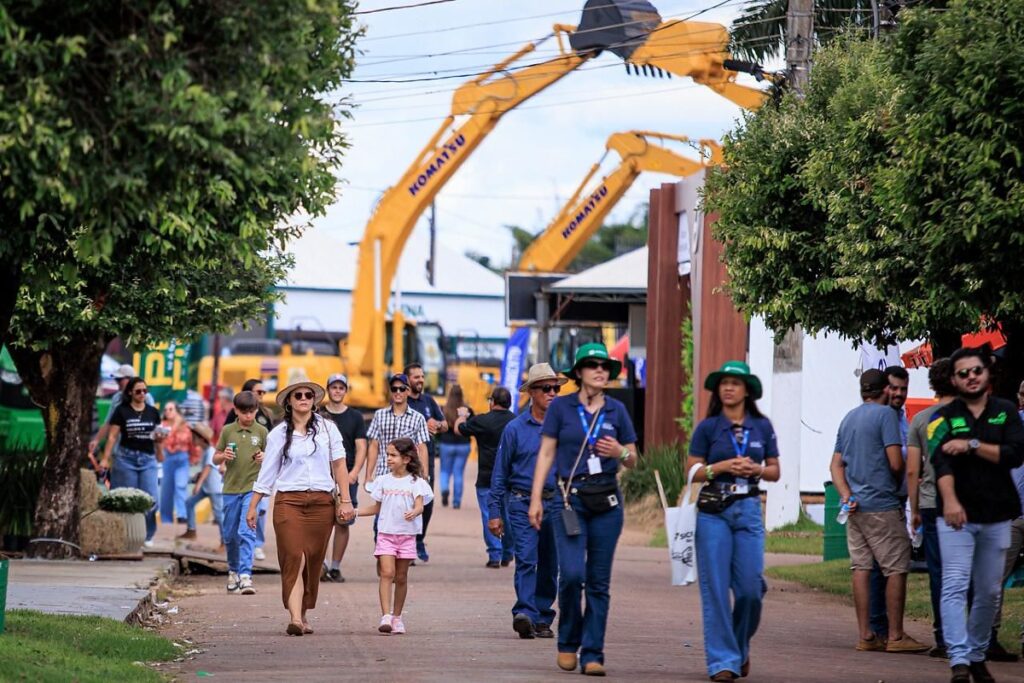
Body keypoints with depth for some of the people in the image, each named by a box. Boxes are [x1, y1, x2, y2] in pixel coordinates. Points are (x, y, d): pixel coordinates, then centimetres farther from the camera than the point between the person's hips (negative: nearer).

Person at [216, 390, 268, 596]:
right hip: (231, 488, 3)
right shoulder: (227, 431, 5)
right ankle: (233, 570, 31)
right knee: (230, 535, 10)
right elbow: (215, 459, 11)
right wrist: (223, 456, -11)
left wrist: (264, 458, -14)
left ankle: (245, 575, -18)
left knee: (247, 532, -14)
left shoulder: (261, 432, 2)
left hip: (252, 488, -2)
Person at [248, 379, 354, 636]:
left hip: (321, 503, 1)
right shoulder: (279, 434, 6)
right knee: (294, 558, -14)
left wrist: (345, 500, 0)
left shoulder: (327, 428, 8)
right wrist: (253, 506, 10)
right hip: (288, 501, -1)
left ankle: (303, 615, 17)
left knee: (313, 562, 4)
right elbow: (267, 473, 10)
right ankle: (295, 618, -21)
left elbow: (339, 465, 7)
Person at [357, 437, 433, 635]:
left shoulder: (416, 483, -1)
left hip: (407, 535, -1)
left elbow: (420, 505, -12)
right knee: (387, 573, -13)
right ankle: (386, 616, -21)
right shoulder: (383, 481, 8)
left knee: (401, 577, 7)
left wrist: (414, 513, -35)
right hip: (386, 534, 1)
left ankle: (397, 617, 18)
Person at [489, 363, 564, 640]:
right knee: (526, 559, -16)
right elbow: (500, 474, 5)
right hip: (522, 503, -3)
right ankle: (524, 614, -27)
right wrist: (494, 513, 2)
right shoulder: (515, 429, 1)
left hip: (556, 504, 3)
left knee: (550, 566, 7)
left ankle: (542, 619, 16)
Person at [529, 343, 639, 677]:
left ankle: (592, 654, 6)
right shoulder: (561, 407, 2)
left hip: (607, 500, 2)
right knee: (571, 573, -14)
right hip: (570, 497, -2)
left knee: (599, 580, 1)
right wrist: (536, 498, -3)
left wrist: (620, 452, -9)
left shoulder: (616, 410, 8)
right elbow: (546, 454, 3)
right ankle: (568, 642, 8)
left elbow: (633, 460, 14)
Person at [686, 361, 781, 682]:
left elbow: (775, 471, 13)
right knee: (716, 588, -5)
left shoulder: (762, 427, 8)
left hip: (749, 510, 2)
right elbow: (692, 471, 0)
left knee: (751, 588, -3)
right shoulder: (708, 427, 2)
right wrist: (723, 466, -14)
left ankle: (740, 647, 23)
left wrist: (757, 470, -7)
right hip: (713, 511, -2)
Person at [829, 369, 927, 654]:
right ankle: (895, 636, -3)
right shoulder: (885, 414, -8)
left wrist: (845, 493, 3)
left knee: (861, 567, 6)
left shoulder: (848, 419, 16)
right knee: (896, 568, -2)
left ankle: (865, 634, 6)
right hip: (882, 504, -7)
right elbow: (896, 463, -13)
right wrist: (898, 484, 6)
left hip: (856, 505, 7)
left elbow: (836, 464, 15)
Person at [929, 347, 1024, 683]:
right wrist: (949, 500, -33)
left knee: (989, 592, 9)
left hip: (997, 517, 3)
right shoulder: (943, 418, 1)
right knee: (955, 588, -13)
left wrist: (973, 445, -15)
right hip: (957, 516, -3)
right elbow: (941, 461, -16)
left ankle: (977, 655, 22)